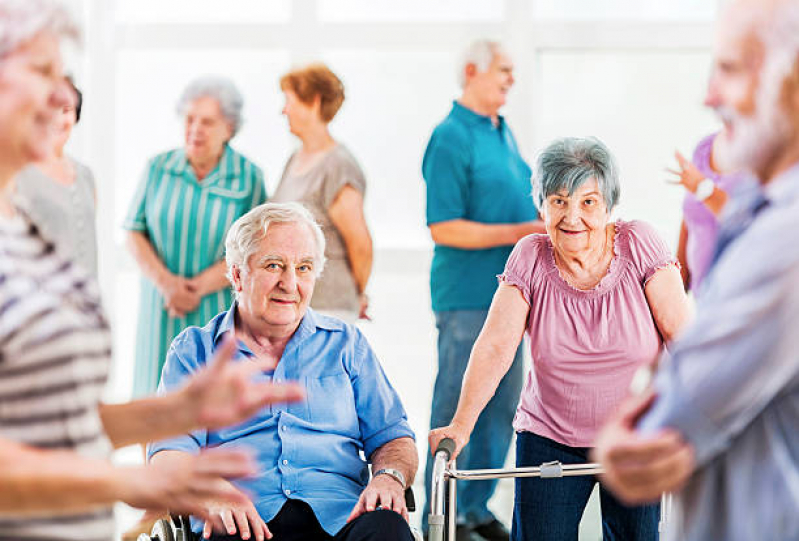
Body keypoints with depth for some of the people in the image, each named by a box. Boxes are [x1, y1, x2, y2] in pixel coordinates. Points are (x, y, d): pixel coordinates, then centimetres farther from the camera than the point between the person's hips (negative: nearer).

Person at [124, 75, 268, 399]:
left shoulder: (250, 178, -2)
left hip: (221, 312, -2)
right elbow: (134, 233, 3)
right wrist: (167, 282, -12)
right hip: (162, 310, 2)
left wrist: (198, 287, -14)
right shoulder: (158, 168, 4)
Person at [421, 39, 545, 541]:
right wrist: (520, 232, -19)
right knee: (457, 408, -1)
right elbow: (444, 228, -19)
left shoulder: (504, 133, 14)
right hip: (468, 296, -9)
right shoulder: (451, 138, -13)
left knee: (502, 405, 13)